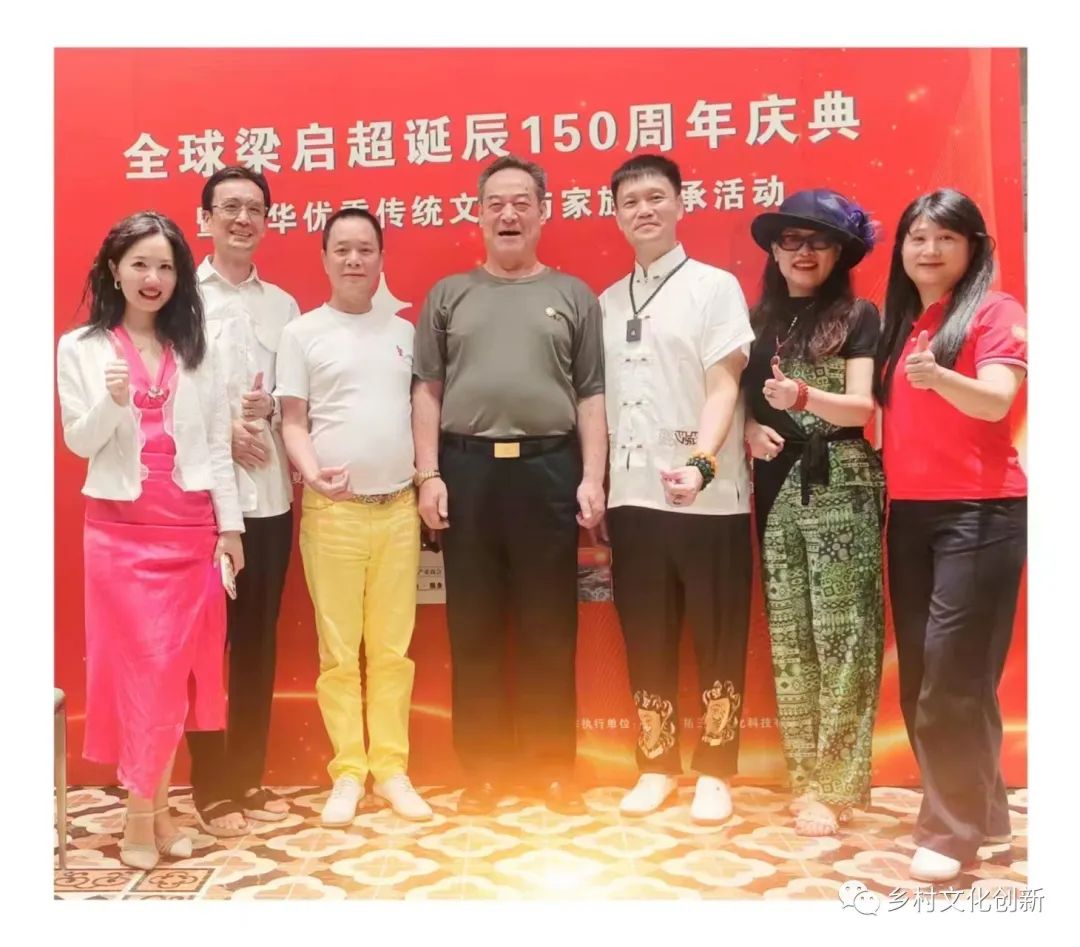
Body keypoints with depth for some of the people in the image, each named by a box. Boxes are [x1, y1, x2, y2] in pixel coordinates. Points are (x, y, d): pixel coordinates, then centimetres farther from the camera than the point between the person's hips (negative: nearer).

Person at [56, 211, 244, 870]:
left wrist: (230, 523, 4)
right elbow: (80, 441, -2)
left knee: (177, 666, 3)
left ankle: (153, 804, 16)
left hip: (191, 526, 2)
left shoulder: (196, 350, 9)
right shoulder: (80, 349, 3)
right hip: (121, 527, -2)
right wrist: (113, 401, -22)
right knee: (144, 664, -3)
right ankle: (144, 812, 9)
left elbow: (217, 444, 7)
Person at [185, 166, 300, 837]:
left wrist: (269, 408, -11)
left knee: (259, 639, 10)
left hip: (271, 493, 4)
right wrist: (221, 430, -16)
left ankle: (250, 776, 23)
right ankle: (211, 787, 15)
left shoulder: (283, 305, 11)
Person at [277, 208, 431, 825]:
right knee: (339, 649, 3)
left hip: (399, 507, 3)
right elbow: (293, 421, 0)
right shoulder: (303, 332, 2)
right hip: (332, 510, -2)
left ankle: (392, 768, 15)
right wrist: (311, 471, -18)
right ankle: (347, 772, 13)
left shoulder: (404, 331, 12)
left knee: (393, 647, 6)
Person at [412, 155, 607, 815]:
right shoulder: (449, 295, 11)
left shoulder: (574, 295, 10)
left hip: (549, 469, 0)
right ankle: (483, 770, 16)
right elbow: (428, 391, 7)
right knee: (474, 629, 5)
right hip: (468, 469, 1)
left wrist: (592, 477, -2)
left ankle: (556, 769, 16)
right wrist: (429, 474, -2)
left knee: (550, 629, 4)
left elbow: (591, 396, 7)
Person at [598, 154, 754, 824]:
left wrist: (702, 463, -23)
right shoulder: (607, 302, 14)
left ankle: (715, 773, 17)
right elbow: (598, 399, 14)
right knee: (646, 640, 9)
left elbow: (724, 387, -8)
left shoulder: (715, 286, 1)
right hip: (631, 496, 4)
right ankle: (657, 766, 22)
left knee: (719, 639, 4)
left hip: (710, 498, -4)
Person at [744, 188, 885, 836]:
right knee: (787, 635, 3)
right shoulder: (760, 319, 16)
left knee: (840, 634, -6)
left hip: (840, 487, -4)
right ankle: (806, 774, 12)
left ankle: (836, 783, 1)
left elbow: (863, 406, -7)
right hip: (777, 487, 4)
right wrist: (749, 428, -5)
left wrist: (803, 398, -25)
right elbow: (737, 398, 17)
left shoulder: (858, 316, 4)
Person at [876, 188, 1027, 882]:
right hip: (909, 513, 7)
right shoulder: (899, 323, 15)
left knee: (956, 673, -7)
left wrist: (939, 377, -39)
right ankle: (981, 811, 25)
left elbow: (997, 401, -19)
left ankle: (954, 830, 5)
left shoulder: (995, 311, -4)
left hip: (979, 512, -7)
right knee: (920, 674, 11)